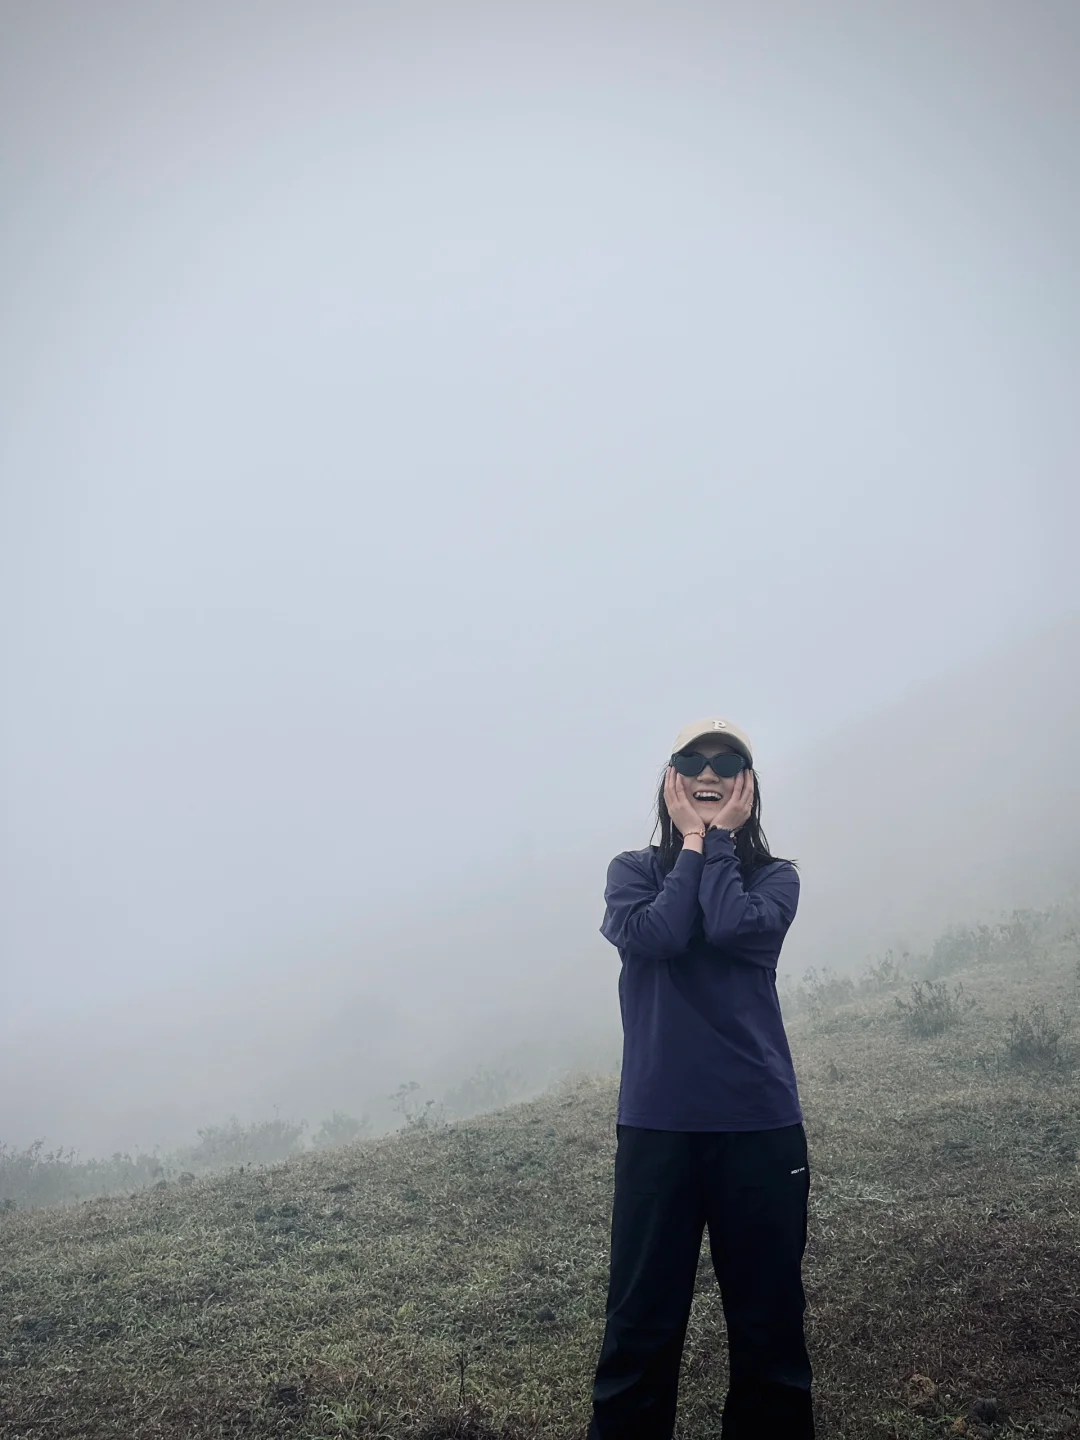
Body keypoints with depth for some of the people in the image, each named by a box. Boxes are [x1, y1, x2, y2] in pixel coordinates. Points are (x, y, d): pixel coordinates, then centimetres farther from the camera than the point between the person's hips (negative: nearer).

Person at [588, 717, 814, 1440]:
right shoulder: (635, 870, 7)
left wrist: (721, 838, -4)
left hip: (760, 1124, 1)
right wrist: (693, 844, -4)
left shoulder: (774, 877, 7)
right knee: (641, 1322, 4)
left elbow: (733, 928, -15)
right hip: (656, 1125, 0)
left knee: (769, 1319, 10)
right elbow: (653, 935, -14)